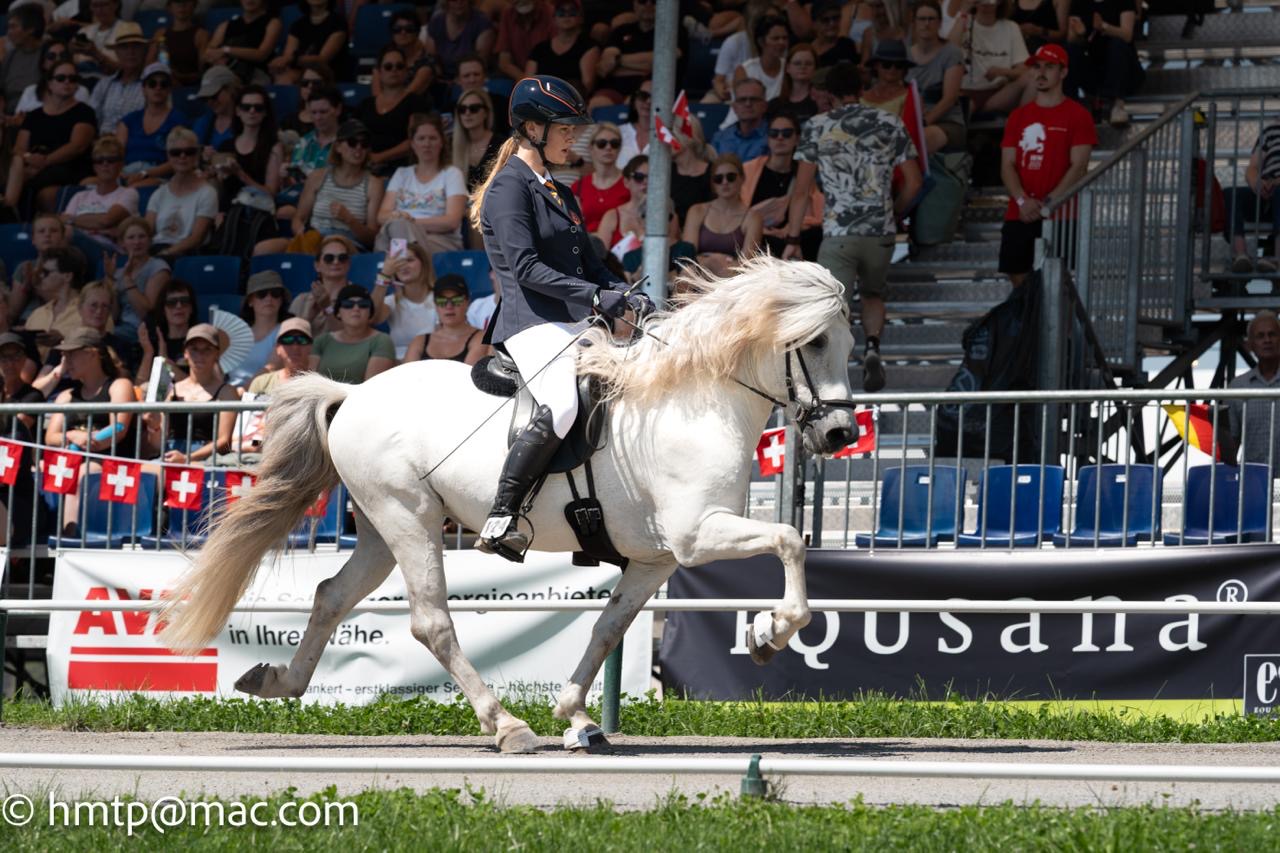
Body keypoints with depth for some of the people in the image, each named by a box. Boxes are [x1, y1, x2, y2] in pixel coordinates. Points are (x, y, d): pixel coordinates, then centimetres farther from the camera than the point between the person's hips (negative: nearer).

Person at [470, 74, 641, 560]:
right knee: (561, 408, -31)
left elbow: (587, 263, 22)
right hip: (531, 322, -10)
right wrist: (595, 296, -19)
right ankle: (499, 521, -29)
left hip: (572, 324, 10)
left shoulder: (559, 194, 23)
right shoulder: (510, 187, -5)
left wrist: (626, 299, 3)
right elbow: (525, 267, -15)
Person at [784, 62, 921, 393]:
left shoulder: (817, 127, 2)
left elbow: (801, 189, 1)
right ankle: (872, 346, -3)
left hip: (837, 233, -2)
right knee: (873, 294, 24)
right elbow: (913, 182, 7)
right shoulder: (890, 125, 5)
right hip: (880, 232, 2)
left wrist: (792, 239, 6)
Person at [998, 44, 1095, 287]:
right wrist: (1023, 201, -9)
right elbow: (1007, 165, 9)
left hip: (1060, 217, -5)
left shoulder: (1077, 115, 1)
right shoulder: (1019, 116, 15)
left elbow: (1078, 167, -6)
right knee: (1018, 277, 2)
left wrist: (1048, 203, -16)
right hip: (1019, 216, 5)